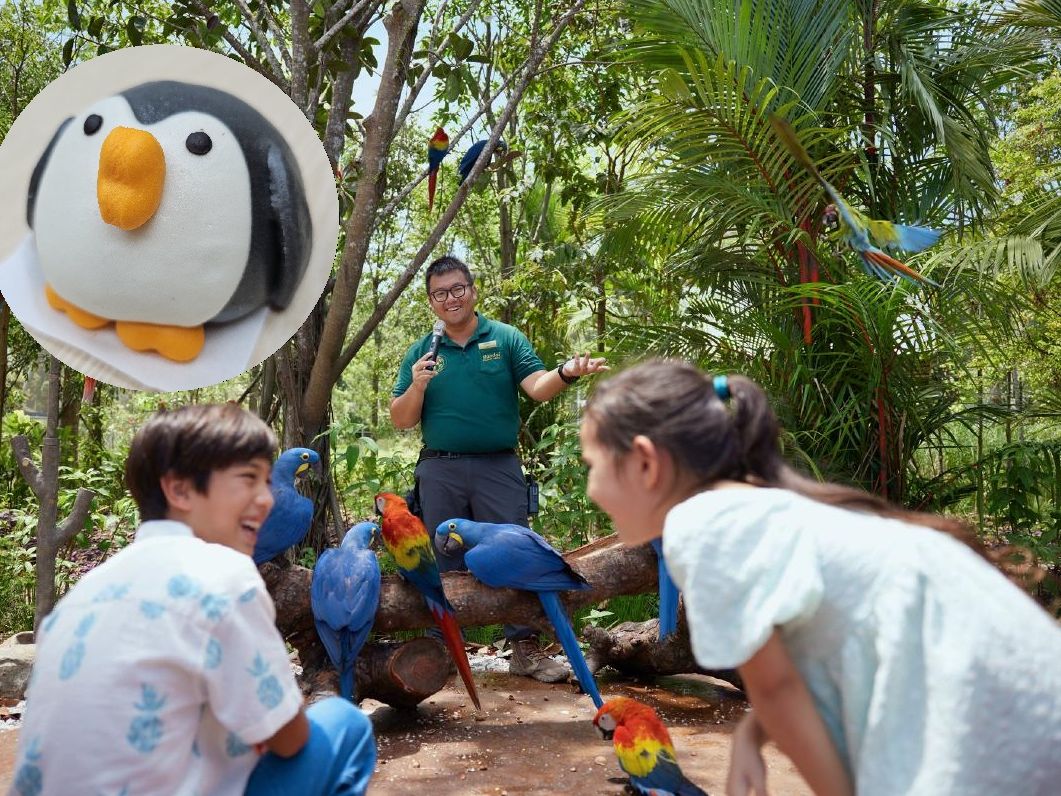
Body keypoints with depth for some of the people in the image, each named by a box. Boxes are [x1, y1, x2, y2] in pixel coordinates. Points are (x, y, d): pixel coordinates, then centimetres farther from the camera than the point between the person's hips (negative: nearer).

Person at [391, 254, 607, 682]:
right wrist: (417, 386, -13)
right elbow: (401, 420, 7)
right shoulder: (419, 353, 9)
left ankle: (525, 647, 8)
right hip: (440, 470, 2)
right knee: (444, 563, 9)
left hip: (498, 466, -2)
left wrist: (566, 373, -31)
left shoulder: (506, 338, 5)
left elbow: (537, 387, -9)